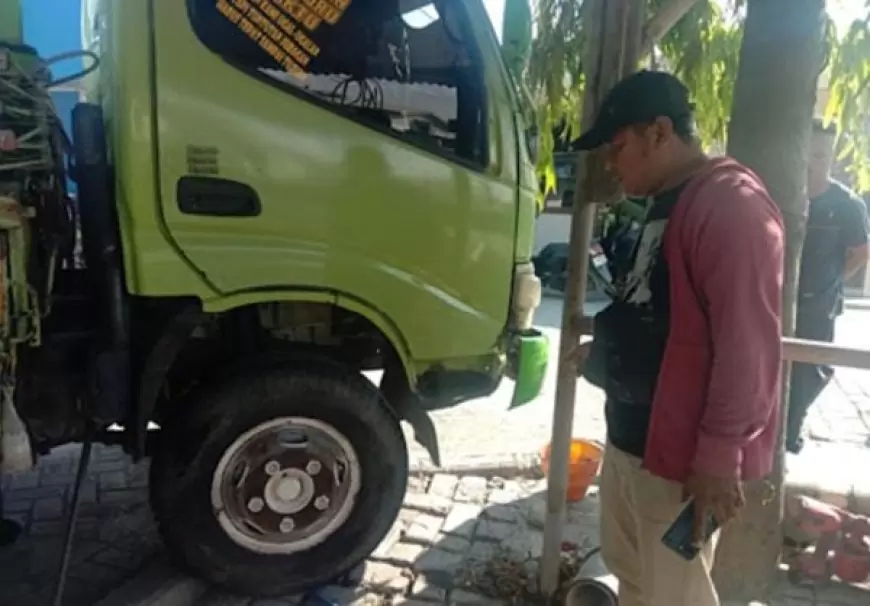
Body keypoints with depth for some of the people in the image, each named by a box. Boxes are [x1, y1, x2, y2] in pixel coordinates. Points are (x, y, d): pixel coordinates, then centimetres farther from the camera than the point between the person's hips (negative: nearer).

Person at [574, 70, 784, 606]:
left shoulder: (732, 206, -19)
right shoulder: (668, 202, 13)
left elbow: (748, 346, -23)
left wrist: (720, 454, -22)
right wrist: (606, 341, 10)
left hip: (683, 452, -9)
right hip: (632, 433, 9)